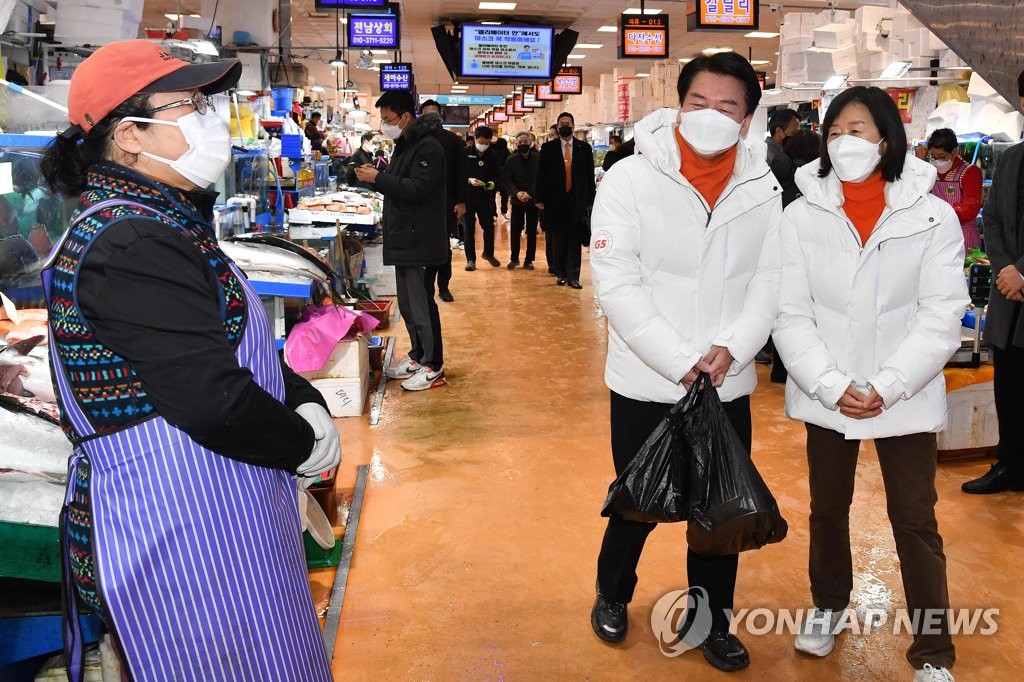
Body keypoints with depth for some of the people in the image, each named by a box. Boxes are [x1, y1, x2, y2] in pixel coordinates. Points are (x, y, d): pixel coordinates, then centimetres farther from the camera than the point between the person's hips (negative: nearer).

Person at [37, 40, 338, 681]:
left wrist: (307, 401, -1)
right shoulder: (129, 246, -23)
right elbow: (214, 400, -27)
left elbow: (237, 346, 15)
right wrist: (304, 444, -11)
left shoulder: (166, 226, 10)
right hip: (178, 536, -10)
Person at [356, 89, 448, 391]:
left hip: (421, 240, -10)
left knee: (421, 304, -5)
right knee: (407, 303, 15)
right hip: (404, 237, 10)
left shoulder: (428, 146, -15)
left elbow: (417, 188, -24)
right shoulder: (404, 144, 15)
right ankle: (417, 356, 28)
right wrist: (390, 218, 19)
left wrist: (378, 178, -19)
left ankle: (433, 367, 4)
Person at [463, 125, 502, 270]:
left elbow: (498, 175, 7)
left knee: (489, 226, 8)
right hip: (467, 196, -2)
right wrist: (469, 180, -21)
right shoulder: (465, 153, -3)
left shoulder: (494, 155, 3)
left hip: (486, 196, 2)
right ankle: (470, 259, 13)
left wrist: (493, 183, -14)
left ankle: (488, 253, 31)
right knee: (469, 228, 4)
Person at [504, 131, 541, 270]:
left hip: (533, 200, -1)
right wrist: (516, 193, -21)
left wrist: (531, 194, -20)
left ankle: (529, 260, 14)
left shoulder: (539, 158, -4)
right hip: (517, 201, 1)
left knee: (532, 231, 5)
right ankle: (514, 258, 18)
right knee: (515, 231, 4)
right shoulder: (510, 160, 0)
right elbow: (507, 181, -4)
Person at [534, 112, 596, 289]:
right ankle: (561, 274, 14)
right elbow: (541, 174, 3)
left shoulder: (584, 148, 6)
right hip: (555, 200, 0)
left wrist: (590, 200, 2)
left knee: (575, 239, -1)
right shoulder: (548, 148, 4)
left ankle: (573, 276, 2)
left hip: (577, 200, 0)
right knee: (558, 239, 5)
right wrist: (539, 198, -3)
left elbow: (590, 176, 6)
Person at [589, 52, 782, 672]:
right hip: (646, 383, -3)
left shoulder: (763, 188, 1)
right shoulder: (630, 179, -10)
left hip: (730, 385, 3)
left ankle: (712, 619, 37)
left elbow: (770, 280, 1)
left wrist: (732, 348, -17)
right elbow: (618, 284, -14)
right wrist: (680, 362, -19)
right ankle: (613, 594, 42)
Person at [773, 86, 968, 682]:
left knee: (916, 521, 6)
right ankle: (829, 605, 41)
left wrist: (887, 387, -17)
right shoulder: (802, 215, -4)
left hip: (906, 399, -1)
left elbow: (943, 316, -9)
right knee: (828, 510, 17)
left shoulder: (933, 216, -6)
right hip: (826, 397, 2)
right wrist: (832, 387, -15)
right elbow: (791, 315, -5)